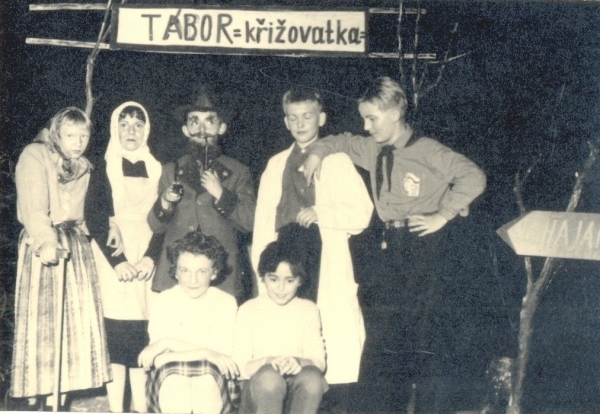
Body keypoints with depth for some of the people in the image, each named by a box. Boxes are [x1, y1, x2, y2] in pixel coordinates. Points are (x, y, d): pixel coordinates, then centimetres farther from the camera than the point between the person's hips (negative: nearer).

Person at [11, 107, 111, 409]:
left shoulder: (83, 167, 18)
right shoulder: (35, 156, -4)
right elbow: (33, 207, -16)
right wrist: (47, 242, -29)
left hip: (77, 245, 6)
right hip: (43, 245, -6)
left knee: (78, 317, 1)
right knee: (43, 319, -7)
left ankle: (60, 394, 4)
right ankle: (36, 391, -2)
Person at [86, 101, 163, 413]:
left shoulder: (156, 170, 13)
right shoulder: (104, 169, 7)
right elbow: (93, 218, -2)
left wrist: (150, 258, -9)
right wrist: (117, 261, -13)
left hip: (147, 262, 2)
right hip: (113, 262, -2)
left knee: (144, 335, -4)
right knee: (116, 332, -9)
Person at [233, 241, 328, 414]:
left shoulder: (309, 310, 13)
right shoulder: (248, 310, 7)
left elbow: (319, 362, 4)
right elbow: (239, 367, -1)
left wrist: (299, 362, -20)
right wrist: (267, 362, -23)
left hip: (297, 393, 2)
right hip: (257, 392, -2)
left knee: (311, 376, -33)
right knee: (268, 376, -36)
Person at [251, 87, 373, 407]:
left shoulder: (337, 162, 11)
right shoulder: (276, 165, 21)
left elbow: (361, 213, 1)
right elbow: (263, 222, 17)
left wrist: (320, 212, -14)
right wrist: (261, 266, 5)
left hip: (326, 259, -3)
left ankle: (339, 401, -6)